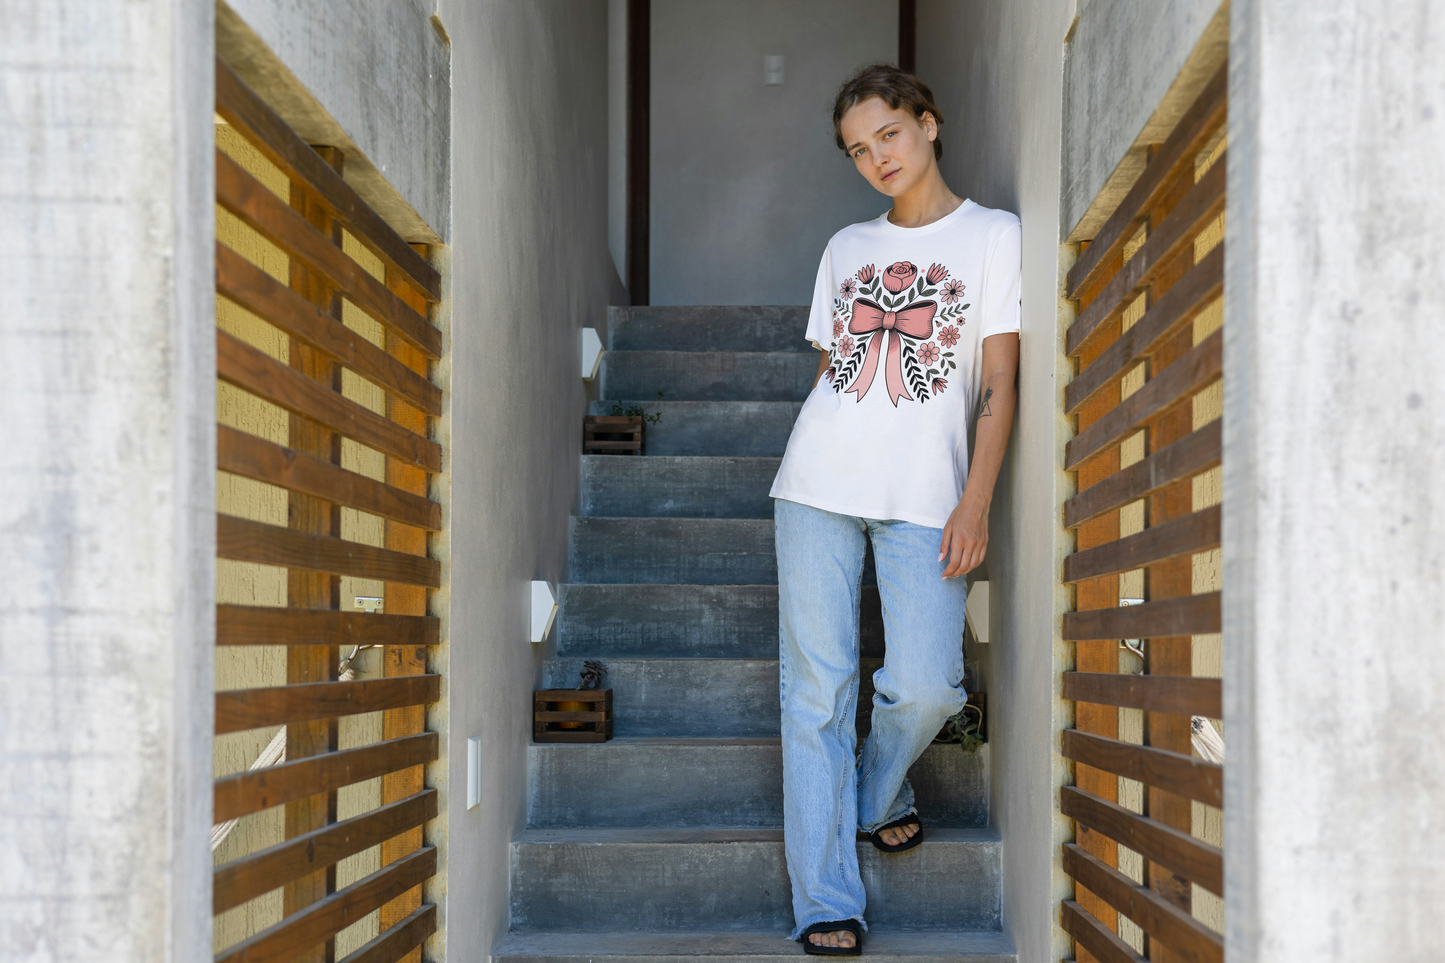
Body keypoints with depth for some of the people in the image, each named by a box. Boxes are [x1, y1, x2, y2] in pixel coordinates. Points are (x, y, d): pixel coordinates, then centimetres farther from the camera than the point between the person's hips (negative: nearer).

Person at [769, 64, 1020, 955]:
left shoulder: (993, 236, 6)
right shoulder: (847, 247, 18)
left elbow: (1000, 382, 0)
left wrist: (976, 501, -8)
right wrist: (814, 466, 13)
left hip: (925, 497, -3)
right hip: (819, 482, 3)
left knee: (926, 687, -14)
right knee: (817, 687, -5)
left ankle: (878, 794, 20)